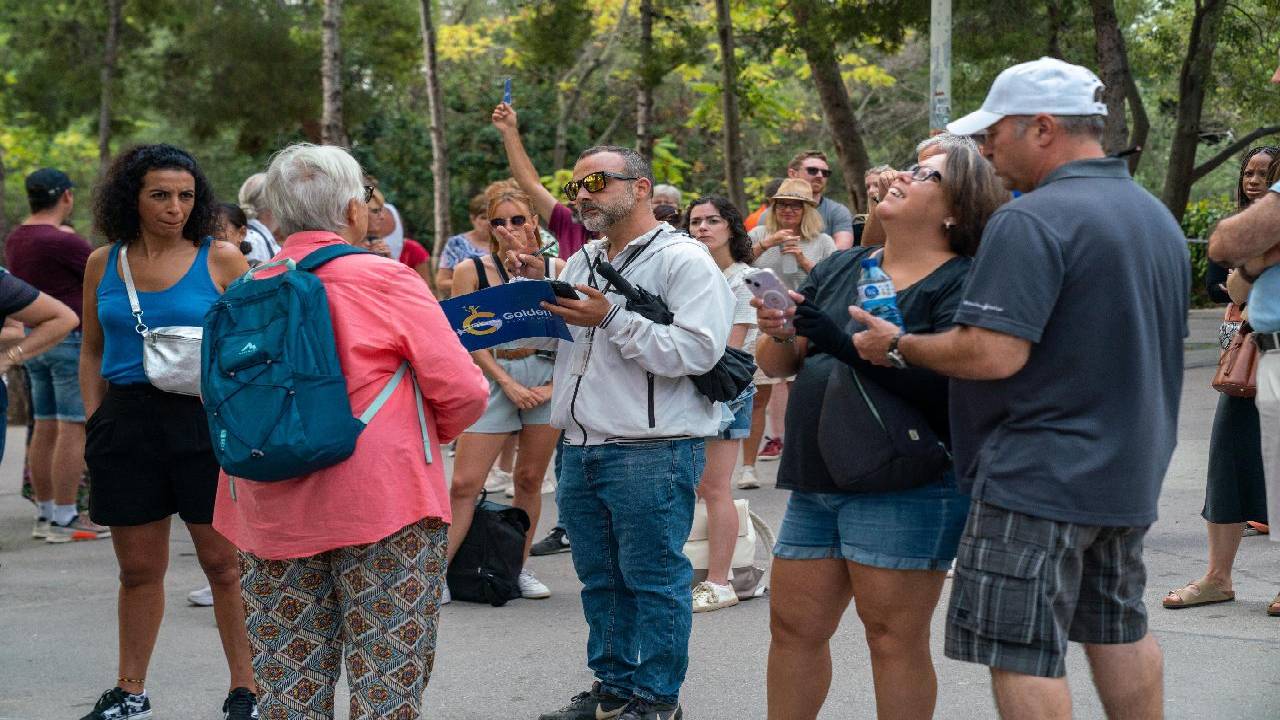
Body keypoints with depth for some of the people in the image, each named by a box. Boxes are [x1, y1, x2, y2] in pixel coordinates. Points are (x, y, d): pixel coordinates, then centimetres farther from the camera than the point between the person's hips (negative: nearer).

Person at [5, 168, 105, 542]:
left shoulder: (15, 240, 9)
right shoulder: (64, 243, -17)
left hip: (35, 341, 9)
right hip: (72, 340, -9)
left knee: (45, 429, 11)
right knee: (74, 429, -6)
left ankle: (45, 515, 14)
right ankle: (64, 520, -7)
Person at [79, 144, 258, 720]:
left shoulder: (220, 260, -1)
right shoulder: (104, 263, 8)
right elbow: (92, 353, 16)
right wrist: (94, 422, 7)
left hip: (204, 419, -3)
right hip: (127, 423, 3)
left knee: (224, 562, -1)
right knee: (138, 568, 10)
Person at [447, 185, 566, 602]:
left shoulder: (556, 270, 6)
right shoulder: (472, 270, 1)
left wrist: (555, 383, -7)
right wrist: (507, 383, -11)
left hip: (547, 379, 2)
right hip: (493, 378, -2)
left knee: (530, 480, 7)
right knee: (464, 484, -8)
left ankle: (520, 567, 21)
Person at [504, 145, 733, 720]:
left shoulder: (684, 261, -8)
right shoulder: (580, 264, 17)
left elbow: (697, 350, -21)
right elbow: (552, 340, 26)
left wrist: (612, 319, -20)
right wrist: (532, 288, 9)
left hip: (652, 452, -8)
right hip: (580, 449, 8)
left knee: (653, 580, 0)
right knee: (600, 579, 15)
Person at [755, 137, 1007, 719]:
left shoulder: (961, 284, -7)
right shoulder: (839, 269, 14)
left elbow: (948, 384, -21)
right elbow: (776, 365, 13)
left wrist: (845, 347, -25)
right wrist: (781, 336, -10)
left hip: (905, 490, -7)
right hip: (816, 484, 7)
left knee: (894, 638, -2)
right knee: (793, 627, 9)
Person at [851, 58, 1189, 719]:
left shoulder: (1030, 221, -18)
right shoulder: (1159, 219, 12)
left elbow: (993, 355, -25)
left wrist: (898, 347, -11)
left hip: (1040, 479, -9)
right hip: (1131, 473, 10)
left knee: (1023, 652, -4)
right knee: (1119, 629, 20)